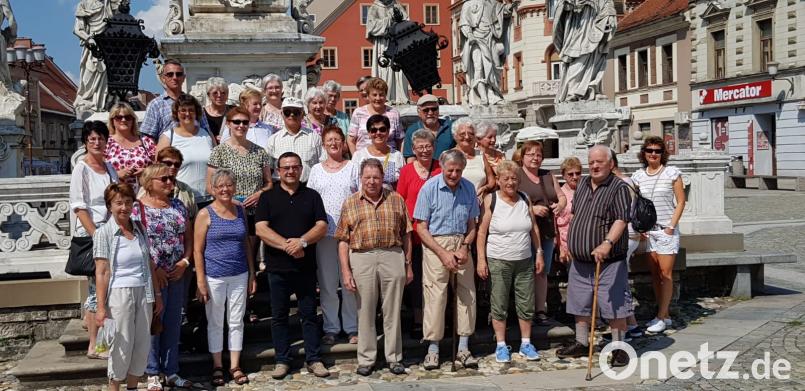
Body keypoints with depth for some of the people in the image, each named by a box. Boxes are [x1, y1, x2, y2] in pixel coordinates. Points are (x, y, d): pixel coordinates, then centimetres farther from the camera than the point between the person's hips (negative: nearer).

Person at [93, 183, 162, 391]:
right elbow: (101, 272, -10)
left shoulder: (139, 229, 8)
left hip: (144, 293, 5)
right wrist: (101, 307, -13)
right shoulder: (103, 233, -6)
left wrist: (157, 295, 13)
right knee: (122, 346, 2)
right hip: (119, 294, -5)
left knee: (142, 345, 9)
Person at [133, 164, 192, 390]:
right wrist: (153, 270, -14)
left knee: (173, 324, 11)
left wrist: (184, 262, -3)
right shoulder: (137, 208, -7)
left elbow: (189, 237, 12)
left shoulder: (178, 206, 10)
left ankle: (172, 373, 21)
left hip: (177, 275, 5)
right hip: (151, 276, -5)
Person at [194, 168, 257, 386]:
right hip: (214, 277, -3)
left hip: (239, 276, 3)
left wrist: (252, 274, 10)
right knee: (215, 323, 9)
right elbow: (198, 250, -6)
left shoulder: (241, 211, 6)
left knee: (236, 321, 10)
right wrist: (201, 281, -10)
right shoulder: (205, 214, -6)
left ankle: (235, 366, 21)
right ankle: (217, 367, 22)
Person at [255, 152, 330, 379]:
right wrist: (287, 245, -18)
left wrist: (302, 241, -18)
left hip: (306, 267, 0)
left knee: (309, 314, 6)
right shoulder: (267, 197, 5)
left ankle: (314, 359, 14)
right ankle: (282, 361, 17)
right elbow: (261, 229, -7)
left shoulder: (312, 196, 8)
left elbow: (322, 226, -1)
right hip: (277, 267, 0)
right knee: (279, 316, 7)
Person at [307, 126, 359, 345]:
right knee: (327, 282, 5)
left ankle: (352, 328, 13)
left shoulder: (353, 167, 6)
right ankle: (330, 328, 15)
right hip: (324, 232, 2)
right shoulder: (316, 170, 10)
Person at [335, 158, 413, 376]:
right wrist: (345, 271, -3)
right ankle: (366, 359, 18)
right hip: (362, 258, 0)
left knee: (393, 311, 7)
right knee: (365, 312, 7)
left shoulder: (396, 200, 8)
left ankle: (394, 358, 18)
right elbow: (343, 241, 4)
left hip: (393, 256, 0)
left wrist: (408, 265, 8)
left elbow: (405, 235, 11)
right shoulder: (350, 203, 6)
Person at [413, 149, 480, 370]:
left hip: (462, 245, 4)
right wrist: (443, 253, -12)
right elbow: (421, 228, -5)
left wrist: (465, 247, -6)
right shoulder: (429, 188, -6)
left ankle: (463, 348, 14)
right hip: (436, 244, -4)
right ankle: (433, 349, 3)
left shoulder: (468, 188, 6)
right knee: (435, 295, -6)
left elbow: (472, 225, 13)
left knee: (467, 293, 3)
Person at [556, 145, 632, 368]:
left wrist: (607, 243, -37)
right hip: (580, 260, 7)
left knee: (614, 306, -1)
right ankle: (581, 343, 30)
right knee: (580, 304, 16)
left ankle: (619, 348, 11)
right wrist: (570, 242, 20)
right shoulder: (582, 184, 11)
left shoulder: (619, 188, -11)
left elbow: (621, 220, -23)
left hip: (608, 262, -7)